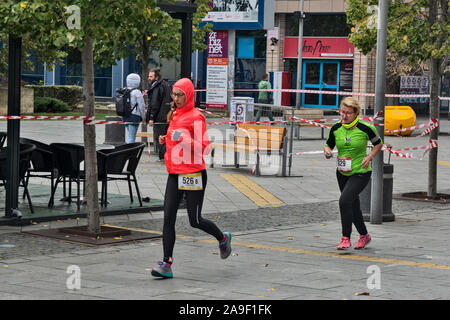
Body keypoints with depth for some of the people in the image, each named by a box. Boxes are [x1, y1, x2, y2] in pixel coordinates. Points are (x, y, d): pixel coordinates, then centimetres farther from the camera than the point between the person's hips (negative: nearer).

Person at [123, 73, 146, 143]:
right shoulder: (137, 92, -12)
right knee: (131, 137, -6)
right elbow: (141, 106, -8)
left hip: (125, 117, 7)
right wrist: (142, 116, 7)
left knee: (130, 136, 18)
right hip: (134, 117, -7)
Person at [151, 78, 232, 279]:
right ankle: (166, 264, -3)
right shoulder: (175, 115, 14)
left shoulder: (196, 117, -10)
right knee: (168, 218, -3)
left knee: (195, 221, 2)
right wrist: (166, 140, 8)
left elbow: (204, 147, -13)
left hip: (193, 173, -7)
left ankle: (223, 239, 31)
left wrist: (183, 140, -26)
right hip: (175, 173, 7)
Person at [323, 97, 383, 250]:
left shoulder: (365, 128, -13)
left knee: (344, 200, -22)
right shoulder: (336, 128, -3)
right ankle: (364, 235, 35)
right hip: (342, 173, 5)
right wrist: (327, 151, -13)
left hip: (361, 173, -5)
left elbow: (378, 143, 3)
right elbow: (329, 145, 10)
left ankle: (345, 238, -11)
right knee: (353, 206, 14)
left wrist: (369, 157, -11)